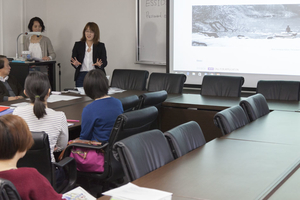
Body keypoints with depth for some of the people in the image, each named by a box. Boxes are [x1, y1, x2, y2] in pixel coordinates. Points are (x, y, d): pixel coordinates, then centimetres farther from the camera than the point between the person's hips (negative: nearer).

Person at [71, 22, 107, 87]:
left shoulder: (101, 46, 7)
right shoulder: (78, 45, 10)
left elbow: (105, 62, 3)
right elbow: (72, 61, 8)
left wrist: (100, 65, -19)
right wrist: (76, 64, -15)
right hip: (81, 76, 1)